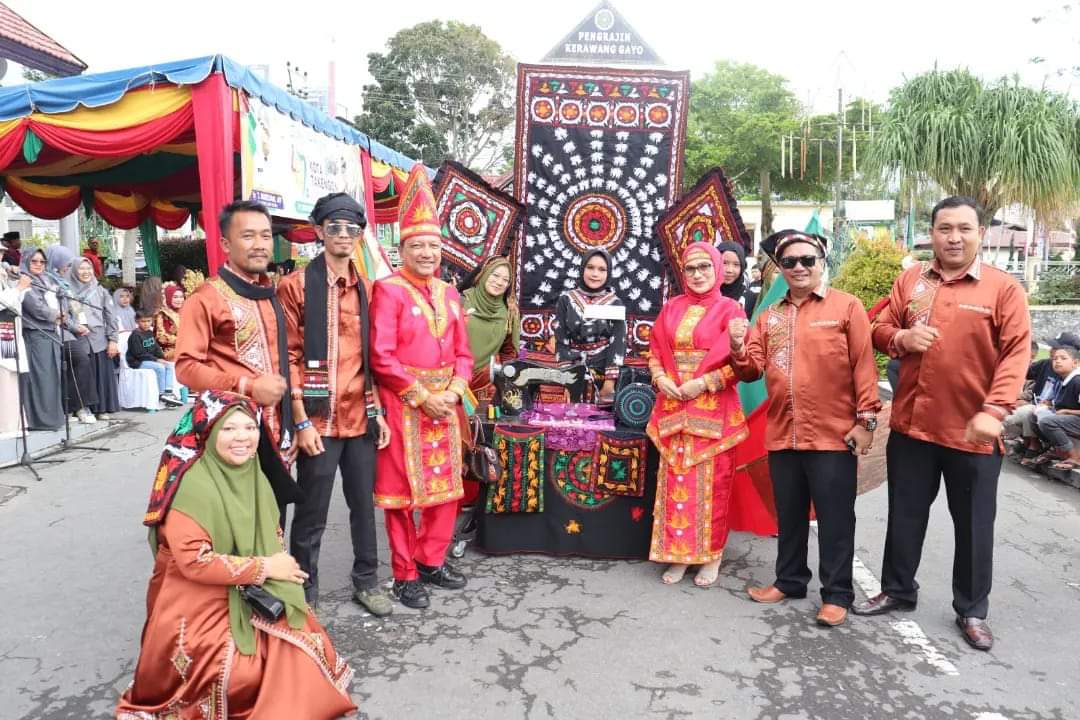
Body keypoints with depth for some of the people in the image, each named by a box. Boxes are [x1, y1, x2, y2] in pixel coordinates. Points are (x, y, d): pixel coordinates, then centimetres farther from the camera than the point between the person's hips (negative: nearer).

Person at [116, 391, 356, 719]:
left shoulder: (254, 477, 2)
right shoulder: (191, 484, -21)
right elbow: (193, 561, -25)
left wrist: (278, 565, -12)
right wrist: (263, 568, -20)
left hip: (252, 597, 7)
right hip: (197, 602, -6)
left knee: (302, 644, -9)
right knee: (246, 671, -24)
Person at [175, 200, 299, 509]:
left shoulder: (271, 296, 14)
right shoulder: (206, 298, -8)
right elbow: (186, 367, -13)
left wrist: (289, 425, 14)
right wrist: (246, 386, -22)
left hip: (274, 430, 7)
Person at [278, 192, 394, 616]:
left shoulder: (366, 289, 11)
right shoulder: (296, 285, -5)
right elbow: (288, 357, -8)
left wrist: (379, 411, 8)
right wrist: (301, 421, -12)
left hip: (361, 418, 5)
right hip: (318, 420, -5)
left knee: (364, 504, 15)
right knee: (312, 514, 6)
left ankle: (366, 581, 32)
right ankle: (305, 593, 24)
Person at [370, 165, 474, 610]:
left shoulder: (449, 294, 11)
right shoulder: (388, 290, -9)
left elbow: (462, 353, 11)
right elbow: (382, 357, -15)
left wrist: (454, 392, -6)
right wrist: (423, 396, -16)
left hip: (444, 404, 6)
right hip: (404, 405, -6)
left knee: (446, 488, 12)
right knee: (403, 491, 4)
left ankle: (432, 561, 28)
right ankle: (405, 575, 17)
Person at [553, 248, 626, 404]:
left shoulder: (615, 303, 0)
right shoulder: (566, 299, 1)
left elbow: (618, 343, -7)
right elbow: (561, 342, -2)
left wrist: (609, 383, -17)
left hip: (605, 369, 0)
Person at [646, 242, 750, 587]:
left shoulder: (729, 309, -1)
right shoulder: (671, 308, 11)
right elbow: (655, 350, 13)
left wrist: (703, 383, -14)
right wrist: (660, 378, -6)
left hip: (713, 410, -3)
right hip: (673, 407, 4)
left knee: (710, 481, 2)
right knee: (675, 479, 6)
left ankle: (711, 555, 16)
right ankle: (678, 553, 16)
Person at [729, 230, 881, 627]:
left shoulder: (846, 306, -2)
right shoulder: (769, 317, 12)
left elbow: (864, 365, -6)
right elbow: (751, 370, 9)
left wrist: (865, 418, -10)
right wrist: (739, 345, -11)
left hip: (833, 435, -4)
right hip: (782, 435, 5)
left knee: (835, 518, 5)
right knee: (789, 515, 16)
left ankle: (837, 593, 18)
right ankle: (789, 580, 31)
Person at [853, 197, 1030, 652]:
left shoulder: (1004, 289, -5)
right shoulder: (909, 281, 5)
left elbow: (1015, 355, -12)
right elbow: (880, 330, 10)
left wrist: (994, 411, -23)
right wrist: (902, 337, -13)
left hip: (972, 431, -3)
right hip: (911, 423, 3)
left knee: (973, 524, 10)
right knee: (905, 514, 15)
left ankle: (972, 611, 28)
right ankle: (897, 590, 33)